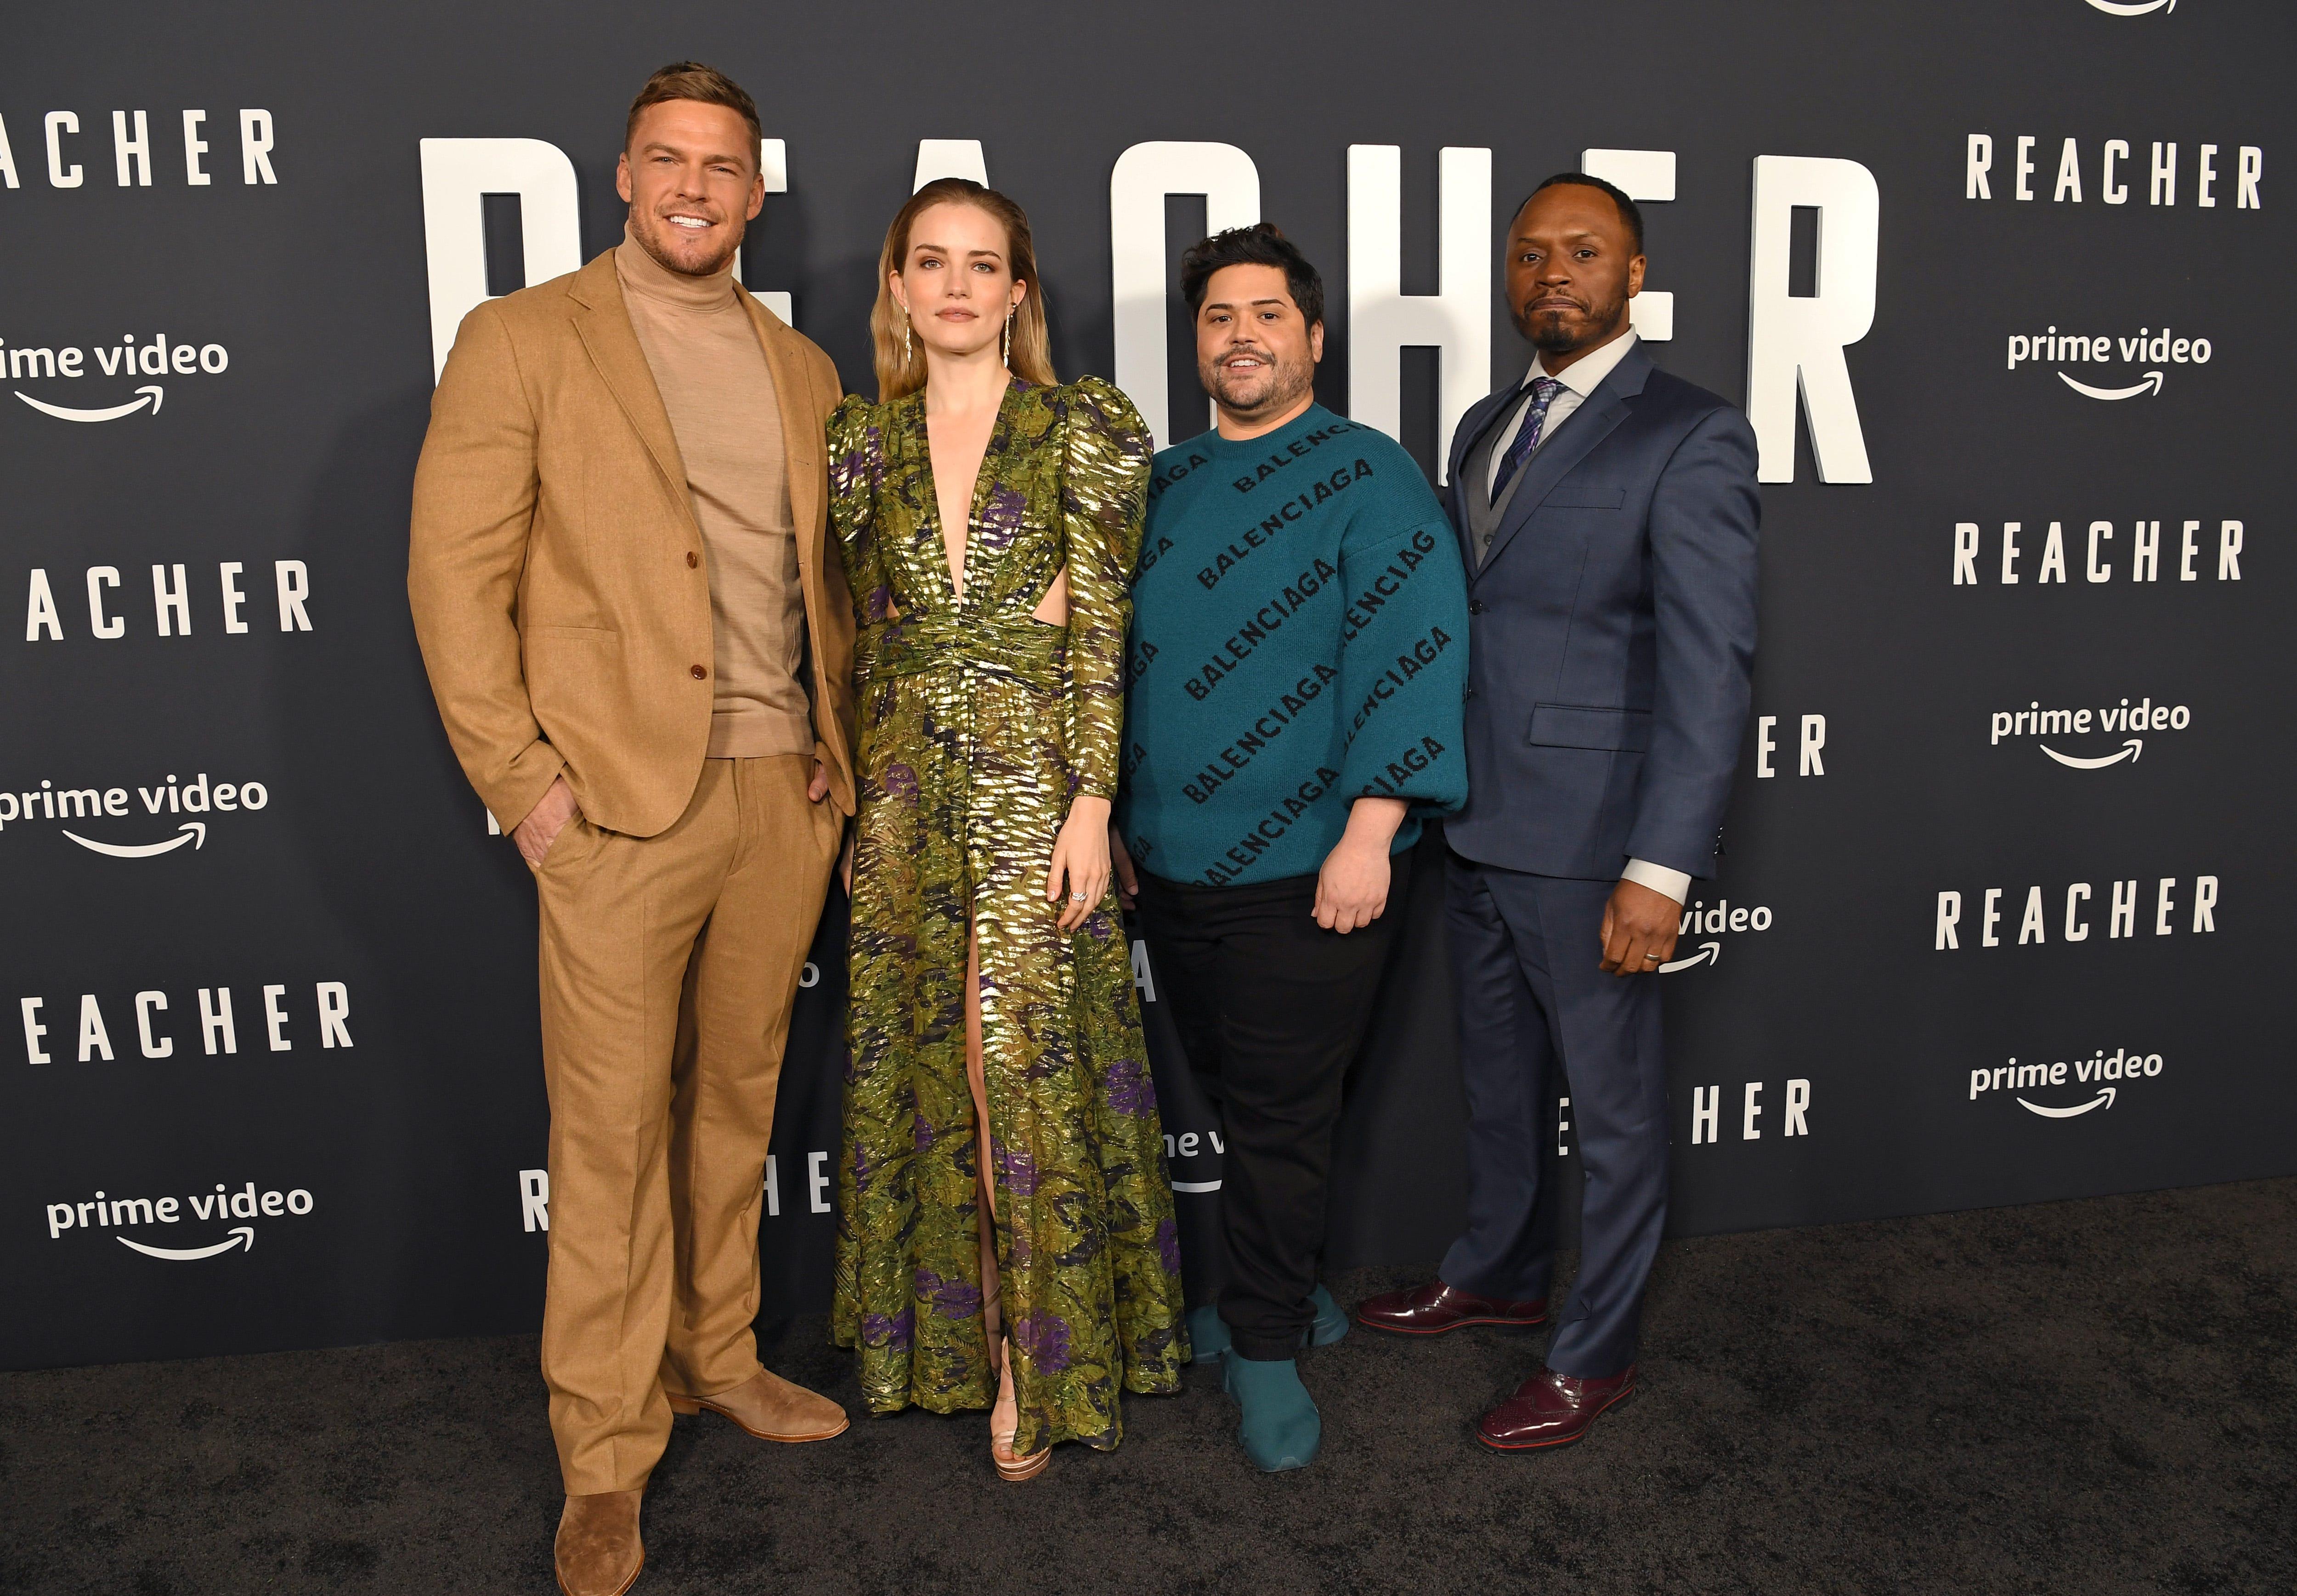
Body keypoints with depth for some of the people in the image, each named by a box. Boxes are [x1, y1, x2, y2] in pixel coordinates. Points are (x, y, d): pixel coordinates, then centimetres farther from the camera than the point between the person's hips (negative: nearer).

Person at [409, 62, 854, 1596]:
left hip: (786, 792, 5)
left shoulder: (803, 367, 15)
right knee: (613, 1122, 1)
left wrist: (838, 734, 10)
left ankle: (717, 1353, 33)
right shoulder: (523, 339, 0)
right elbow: (455, 577, -4)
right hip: (624, 796, -4)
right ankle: (606, 1450, 15)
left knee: (739, 1093, 15)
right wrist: (522, 779, -10)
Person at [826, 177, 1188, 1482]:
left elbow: (1100, 631, -6)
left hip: (1038, 778, -4)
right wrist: (857, 781, 9)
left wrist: (1091, 798, -12)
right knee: (927, 1057, 10)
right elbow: (864, 627, 13)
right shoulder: (864, 441, 10)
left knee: (1027, 1061, -1)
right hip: (906, 786, 4)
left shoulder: (1083, 430, -2)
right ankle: (952, 1327, 28)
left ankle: (1040, 1356, 15)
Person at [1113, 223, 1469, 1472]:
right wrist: (1113, 813, 16)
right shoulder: (1165, 485, 13)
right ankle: (1285, 1289, 35)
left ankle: (1265, 1341, 20)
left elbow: (1413, 658, -13)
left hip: (1305, 872, -6)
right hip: (1171, 862, 6)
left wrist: (1369, 833, -19)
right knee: (1228, 1098, 16)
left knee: (1279, 1118, 3)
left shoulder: (1369, 480, -6)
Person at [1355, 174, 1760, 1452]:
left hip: (1589, 840, -7)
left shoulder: (1692, 437, -11)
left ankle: (1597, 1356, 26)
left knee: (1615, 1106, 9)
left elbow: (1710, 663, -17)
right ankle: (1500, 1275, 44)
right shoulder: (1487, 427, 13)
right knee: (1499, 1080, 22)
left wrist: (1662, 867, -22)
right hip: (1478, 826, 7)